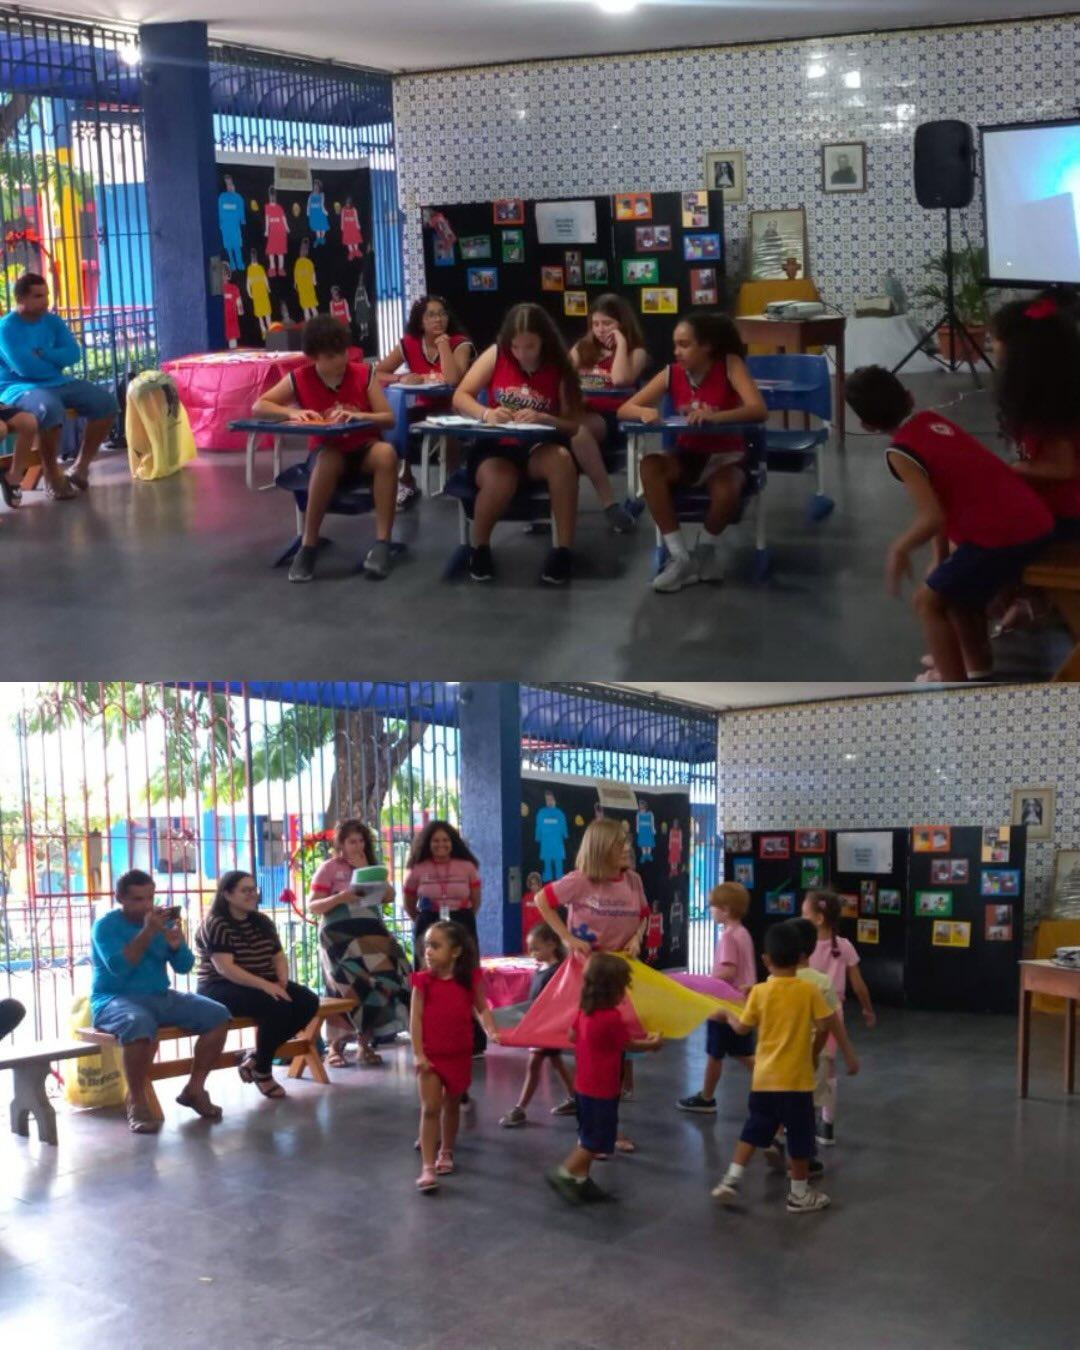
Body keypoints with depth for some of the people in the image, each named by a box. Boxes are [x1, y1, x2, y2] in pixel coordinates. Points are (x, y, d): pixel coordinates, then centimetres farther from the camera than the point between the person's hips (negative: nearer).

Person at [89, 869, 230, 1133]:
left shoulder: (161, 920, 9)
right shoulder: (105, 925, -6)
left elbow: (184, 967, 6)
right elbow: (118, 967, -21)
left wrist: (176, 944, -15)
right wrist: (147, 932, -25)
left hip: (160, 997, 6)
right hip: (115, 1000, -6)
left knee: (218, 1015, -13)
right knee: (140, 1024, -41)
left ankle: (194, 1088, -1)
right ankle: (137, 1102, -25)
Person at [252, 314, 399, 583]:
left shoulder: (364, 373, -6)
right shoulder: (299, 379, -6)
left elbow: (389, 419, -7)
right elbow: (258, 407, -4)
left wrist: (358, 416, -27)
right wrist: (291, 412, -22)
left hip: (365, 451, 1)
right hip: (330, 454, -1)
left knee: (386, 452, -35)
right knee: (328, 459, -38)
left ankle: (382, 543, -36)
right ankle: (308, 545, -29)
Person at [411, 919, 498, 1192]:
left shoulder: (471, 978, -6)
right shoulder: (423, 980, -10)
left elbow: (481, 1008, 3)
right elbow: (415, 1018, -9)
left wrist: (491, 1031, -14)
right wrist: (418, 1054, -12)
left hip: (460, 1054, 2)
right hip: (431, 1055, -2)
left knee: (452, 1106, 18)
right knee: (430, 1108, -7)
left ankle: (446, 1152, 38)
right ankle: (428, 1167, -6)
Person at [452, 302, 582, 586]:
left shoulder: (559, 369, -3)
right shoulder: (496, 355, -3)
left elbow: (573, 424, -6)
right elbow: (460, 397, -4)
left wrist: (542, 418, -26)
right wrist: (486, 414, -25)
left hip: (536, 449, 1)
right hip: (496, 448, 0)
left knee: (562, 459, -36)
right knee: (499, 482, -37)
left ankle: (564, 550, -25)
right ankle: (480, 548, -6)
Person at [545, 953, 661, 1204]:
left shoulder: (585, 1011, 0)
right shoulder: (612, 1018, -23)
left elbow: (572, 1035, 16)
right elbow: (629, 1044, -7)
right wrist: (652, 1043, 11)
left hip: (583, 1086, 8)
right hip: (602, 1091, -8)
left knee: (588, 1137, 19)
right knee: (597, 1141, 3)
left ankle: (580, 1180, 24)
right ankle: (564, 1174, 2)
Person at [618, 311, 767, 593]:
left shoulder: (730, 364, -14)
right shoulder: (671, 373, -4)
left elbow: (759, 410, -27)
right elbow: (624, 409, -3)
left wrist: (714, 416, -42)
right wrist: (645, 412, -29)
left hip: (724, 456, -3)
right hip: (686, 456, 4)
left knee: (727, 493, -37)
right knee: (649, 466, -29)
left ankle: (705, 550, -2)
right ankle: (680, 557, -21)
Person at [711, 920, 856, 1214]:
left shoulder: (759, 992, -5)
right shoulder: (808, 990, -9)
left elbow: (742, 1028, 3)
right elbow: (827, 1023, -11)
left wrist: (729, 1015, 23)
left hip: (764, 1078, 3)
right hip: (796, 1079, -2)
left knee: (753, 1131, 16)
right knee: (799, 1137, 9)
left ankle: (731, 1180, 12)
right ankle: (799, 1194, 17)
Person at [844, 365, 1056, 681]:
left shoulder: (900, 451, -9)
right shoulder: (931, 420, 15)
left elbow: (933, 517, -19)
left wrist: (898, 550, -2)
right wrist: (940, 560, 23)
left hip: (1002, 537, -8)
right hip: (1037, 523, 8)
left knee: (928, 601, 8)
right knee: (956, 585, 29)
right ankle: (978, 669, 41)